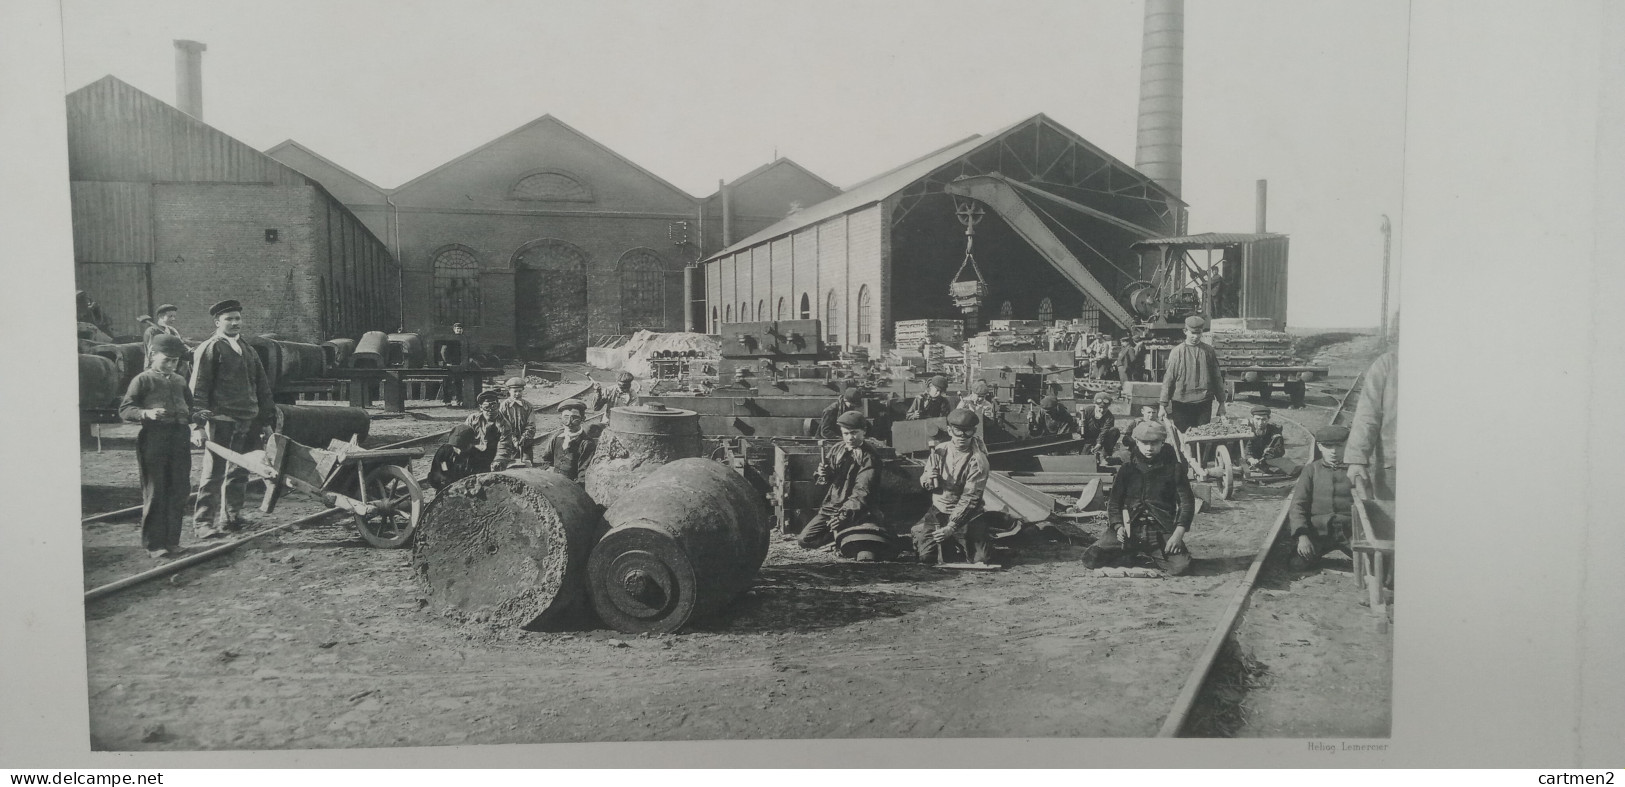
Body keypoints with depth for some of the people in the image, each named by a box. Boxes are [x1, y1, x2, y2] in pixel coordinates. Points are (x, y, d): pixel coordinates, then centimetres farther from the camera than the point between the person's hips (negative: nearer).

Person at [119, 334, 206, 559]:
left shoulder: (180, 381, 17)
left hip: (180, 438, 6)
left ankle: (172, 540, 17)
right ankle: (154, 543, 6)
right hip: (154, 439, -6)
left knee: (179, 492, 7)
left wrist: (196, 416, 6)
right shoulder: (143, 380, 0)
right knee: (155, 493, -1)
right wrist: (147, 413, -23)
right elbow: (124, 409, -6)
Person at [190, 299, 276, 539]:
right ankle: (203, 522, 0)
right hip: (220, 419, -7)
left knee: (240, 471, 14)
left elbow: (262, 385, 23)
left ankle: (231, 516, 26)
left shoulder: (248, 350, 20)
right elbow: (198, 388, -10)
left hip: (248, 420, 7)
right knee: (214, 472, -5)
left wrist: (268, 414, 18)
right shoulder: (209, 349, -3)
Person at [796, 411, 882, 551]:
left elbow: (861, 492, -20)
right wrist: (824, 474, -12)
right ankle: (838, 534, 15)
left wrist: (845, 514, -31)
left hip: (855, 511, -6)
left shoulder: (869, 457, -12)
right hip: (830, 507, 6)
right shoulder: (838, 449, 7)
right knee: (804, 540, -5)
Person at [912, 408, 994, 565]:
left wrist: (952, 527, -27)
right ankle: (948, 543, 24)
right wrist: (927, 479, -23)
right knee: (925, 555, -9)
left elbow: (969, 499, -20)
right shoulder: (938, 451, -3)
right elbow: (924, 482, 3)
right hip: (938, 511, 3)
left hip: (965, 515, -3)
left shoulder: (978, 461, -17)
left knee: (980, 559, -9)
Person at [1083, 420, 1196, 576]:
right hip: (1129, 529, 1)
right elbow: (1114, 501, 9)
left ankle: (1146, 555, 2)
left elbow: (1186, 502, 3)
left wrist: (1178, 534, -12)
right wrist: (1118, 527, -11)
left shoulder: (1173, 468, 4)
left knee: (1180, 566, -29)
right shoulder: (1127, 468, 8)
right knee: (1091, 558, -19)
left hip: (1161, 532, -1)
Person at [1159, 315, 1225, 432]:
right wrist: (1163, 405, -2)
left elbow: (1217, 377, 11)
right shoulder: (1177, 352, -1)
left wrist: (1221, 403, 12)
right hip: (1181, 404, -2)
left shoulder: (1209, 351, 5)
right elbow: (1168, 379, 0)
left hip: (1204, 404, 2)